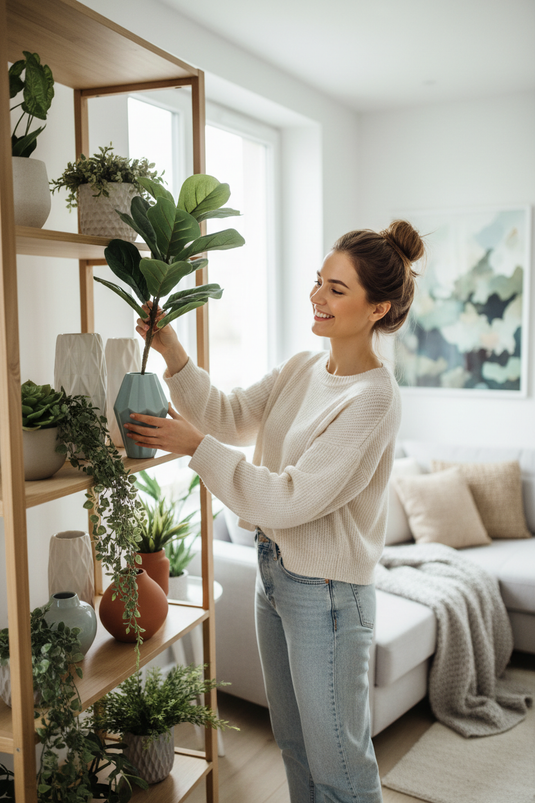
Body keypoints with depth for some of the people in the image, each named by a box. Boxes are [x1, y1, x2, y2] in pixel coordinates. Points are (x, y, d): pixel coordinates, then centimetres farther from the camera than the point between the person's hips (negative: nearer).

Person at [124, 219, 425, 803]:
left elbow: (293, 498, -26)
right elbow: (232, 416, 3)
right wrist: (174, 357, -11)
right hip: (273, 569, 8)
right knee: (293, 742, 25)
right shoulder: (301, 368, 3)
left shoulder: (373, 398, -23)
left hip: (327, 591, -8)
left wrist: (197, 446, -23)